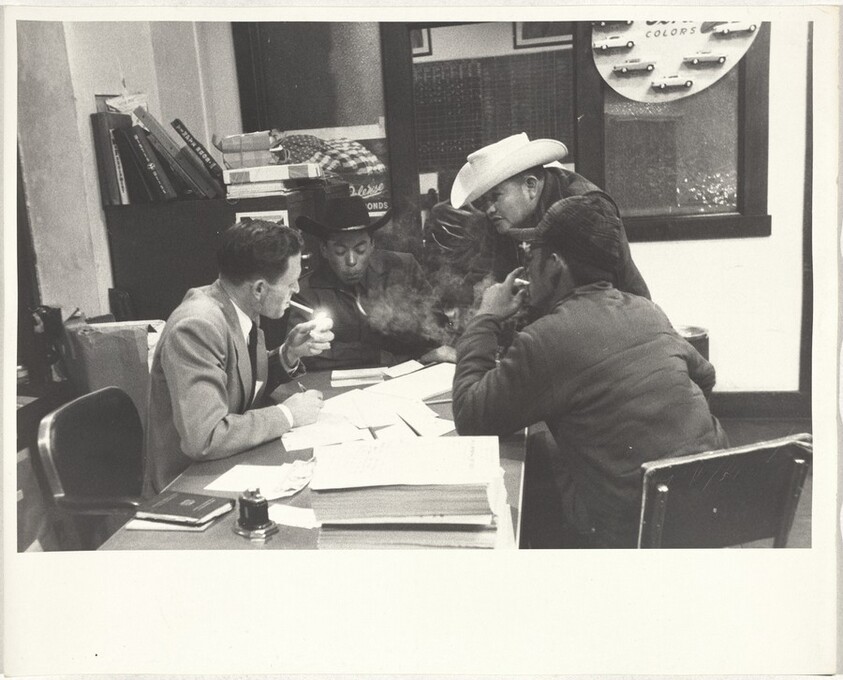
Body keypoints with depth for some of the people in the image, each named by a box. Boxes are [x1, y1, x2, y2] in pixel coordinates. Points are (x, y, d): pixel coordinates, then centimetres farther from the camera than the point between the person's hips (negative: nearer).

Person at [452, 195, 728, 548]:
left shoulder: (545, 340, -18)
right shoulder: (648, 311, 4)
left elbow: (469, 418, -8)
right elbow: (704, 376, 19)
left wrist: (485, 319, 0)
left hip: (631, 530, -7)